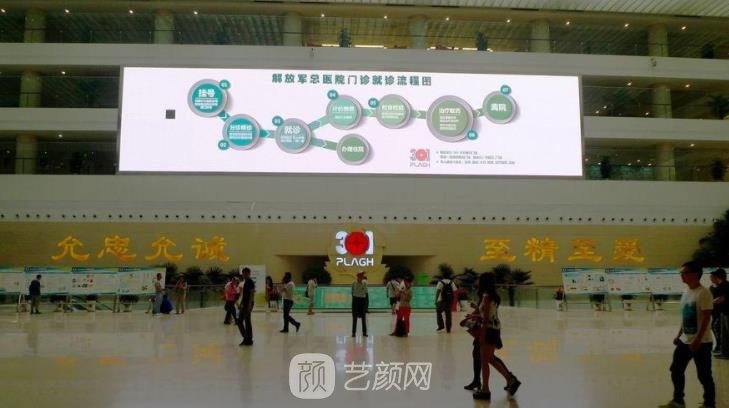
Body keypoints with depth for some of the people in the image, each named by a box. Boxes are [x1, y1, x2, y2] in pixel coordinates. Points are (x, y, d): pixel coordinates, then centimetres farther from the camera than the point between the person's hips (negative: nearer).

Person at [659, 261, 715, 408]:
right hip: (685, 341, 8)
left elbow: (706, 318, -19)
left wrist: (698, 340, -22)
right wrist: (679, 335, 17)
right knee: (676, 370, 12)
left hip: (701, 342, -8)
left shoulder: (704, 293, -16)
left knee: (704, 375, 3)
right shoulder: (686, 292, 9)